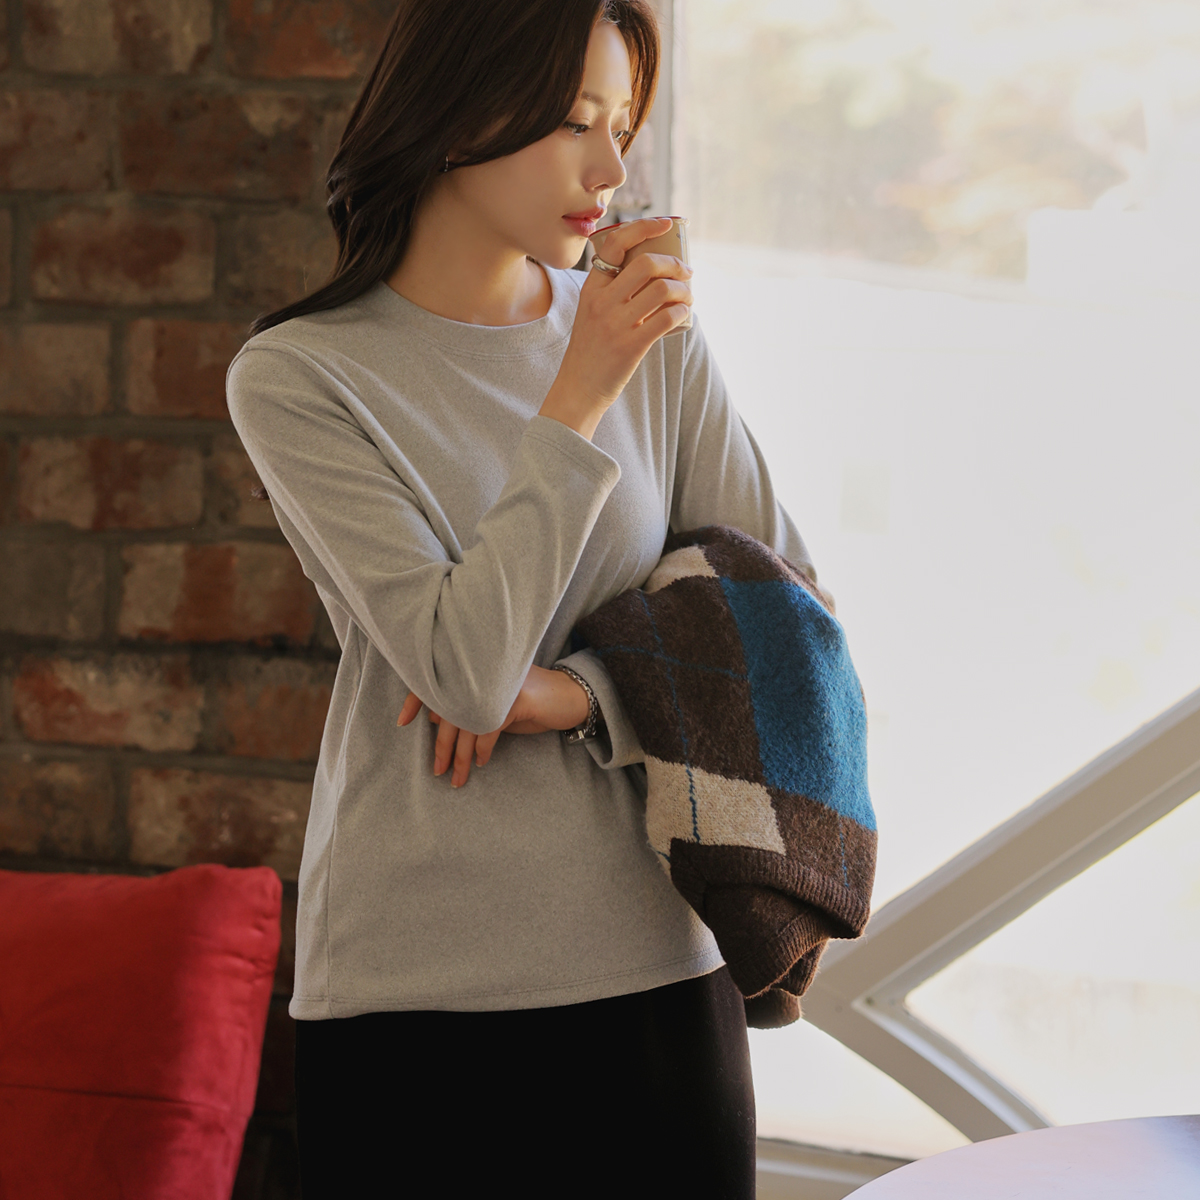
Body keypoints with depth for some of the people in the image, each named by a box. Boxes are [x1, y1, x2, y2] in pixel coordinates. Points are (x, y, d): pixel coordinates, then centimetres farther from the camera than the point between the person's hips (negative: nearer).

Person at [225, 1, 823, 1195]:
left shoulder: (657, 344, 5)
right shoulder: (296, 376, -5)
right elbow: (463, 670, -15)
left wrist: (578, 695, -10)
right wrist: (579, 398, -16)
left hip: (658, 966, 3)